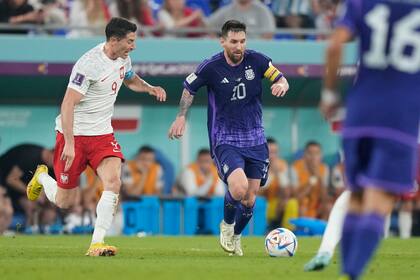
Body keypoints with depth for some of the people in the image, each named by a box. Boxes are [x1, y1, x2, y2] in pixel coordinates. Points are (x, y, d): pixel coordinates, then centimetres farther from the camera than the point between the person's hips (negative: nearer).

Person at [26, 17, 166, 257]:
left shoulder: (123, 58, 3)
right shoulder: (89, 64, -23)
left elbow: (131, 80, 27)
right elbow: (68, 104, -23)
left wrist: (150, 88, 6)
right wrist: (69, 143, -28)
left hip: (102, 133, 6)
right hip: (74, 134, -6)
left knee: (113, 181, -20)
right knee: (65, 202, 5)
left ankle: (97, 243, -19)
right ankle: (42, 177, 40)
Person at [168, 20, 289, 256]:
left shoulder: (256, 60, -5)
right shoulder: (211, 67, -10)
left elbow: (281, 79, 5)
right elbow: (189, 88, 7)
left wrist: (281, 85, -18)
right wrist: (181, 117, 0)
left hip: (255, 140, 3)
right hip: (225, 140, -3)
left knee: (249, 199, 6)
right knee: (238, 188, -25)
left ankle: (236, 237, 35)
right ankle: (227, 224, 7)